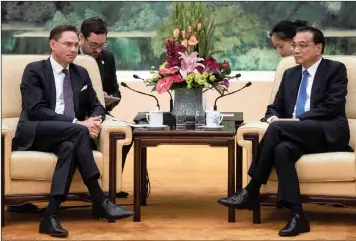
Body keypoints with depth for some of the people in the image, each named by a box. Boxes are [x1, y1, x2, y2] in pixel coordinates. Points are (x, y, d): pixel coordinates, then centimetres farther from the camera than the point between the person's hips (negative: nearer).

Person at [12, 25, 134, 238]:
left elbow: (96, 106, 19)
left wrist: (95, 120, -9)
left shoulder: (81, 73, 18)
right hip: (34, 134, -4)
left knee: (70, 146, -34)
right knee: (78, 132, -33)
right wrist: (78, 124, -22)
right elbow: (36, 110, -13)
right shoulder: (35, 70, -1)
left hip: (68, 135, 5)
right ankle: (100, 202, -35)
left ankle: (51, 215, -41)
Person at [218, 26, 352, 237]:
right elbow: (276, 107, 21)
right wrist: (273, 117, -6)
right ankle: (297, 215, -37)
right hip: (297, 134, 5)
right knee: (282, 149, -32)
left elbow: (333, 106, -9)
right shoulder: (290, 74, 22)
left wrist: (296, 120, -17)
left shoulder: (335, 69, 3)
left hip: (329, 133, -5)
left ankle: (252, 191, -23)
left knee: (278, 128, -30)